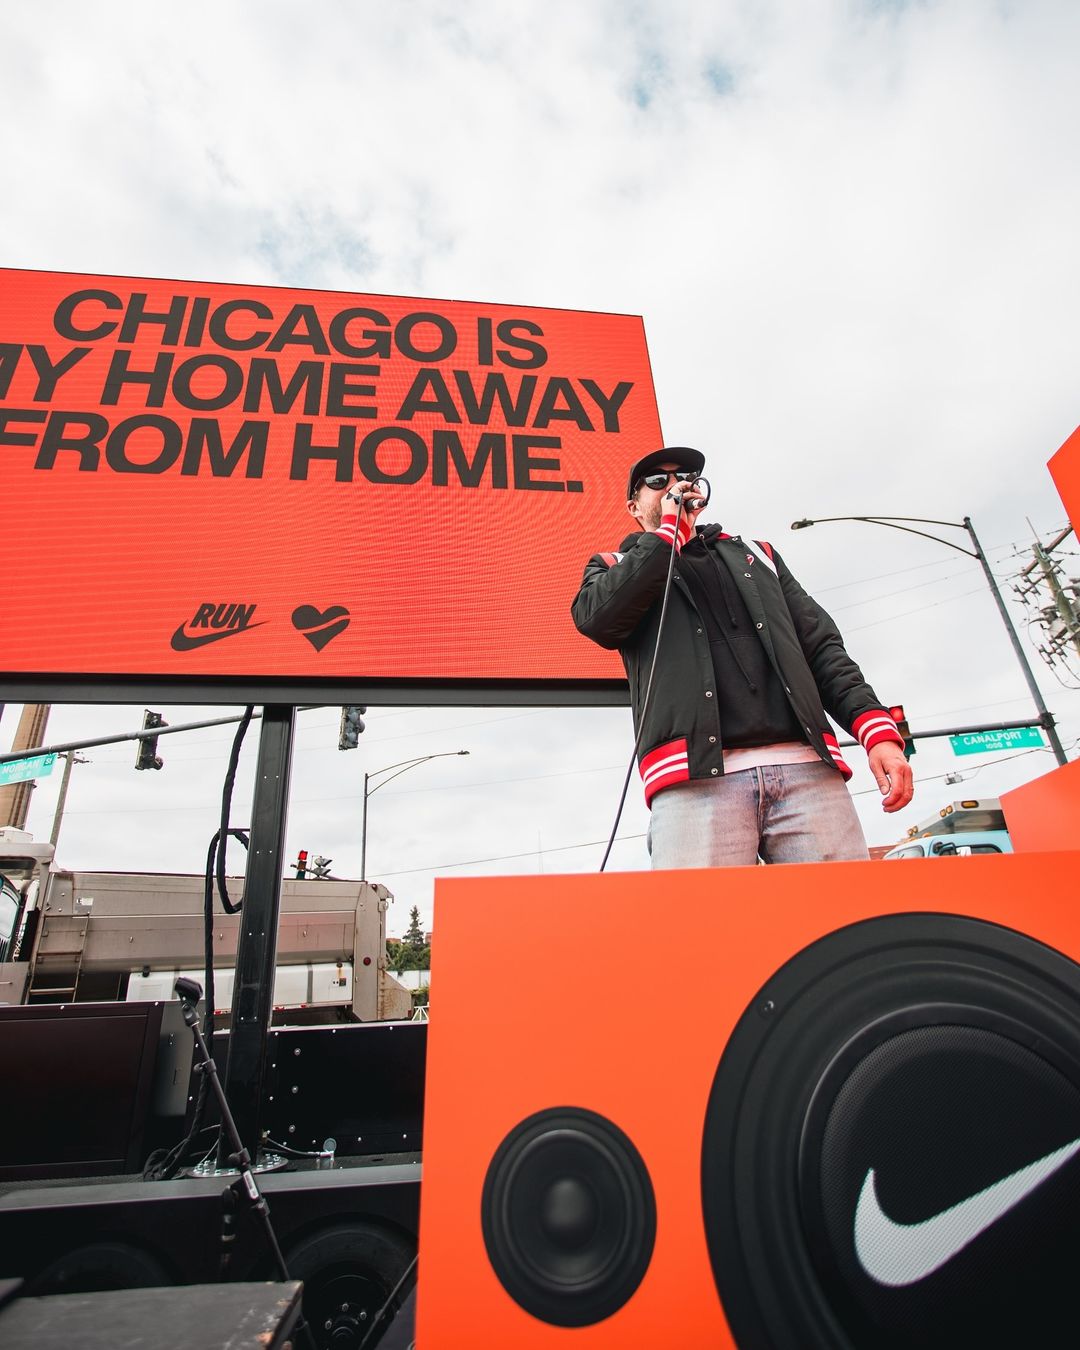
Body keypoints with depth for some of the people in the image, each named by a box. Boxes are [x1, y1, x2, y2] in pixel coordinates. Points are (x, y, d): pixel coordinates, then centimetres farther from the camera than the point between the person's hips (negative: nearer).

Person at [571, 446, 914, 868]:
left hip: (807, 768, 3)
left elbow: (821, 644, 21)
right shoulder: (616, 567, 22)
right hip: (696, 775, -3)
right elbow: (597, 618, -3)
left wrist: (877, 728, 4)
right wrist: (669, 529, 7)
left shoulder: (756, 554, 30)